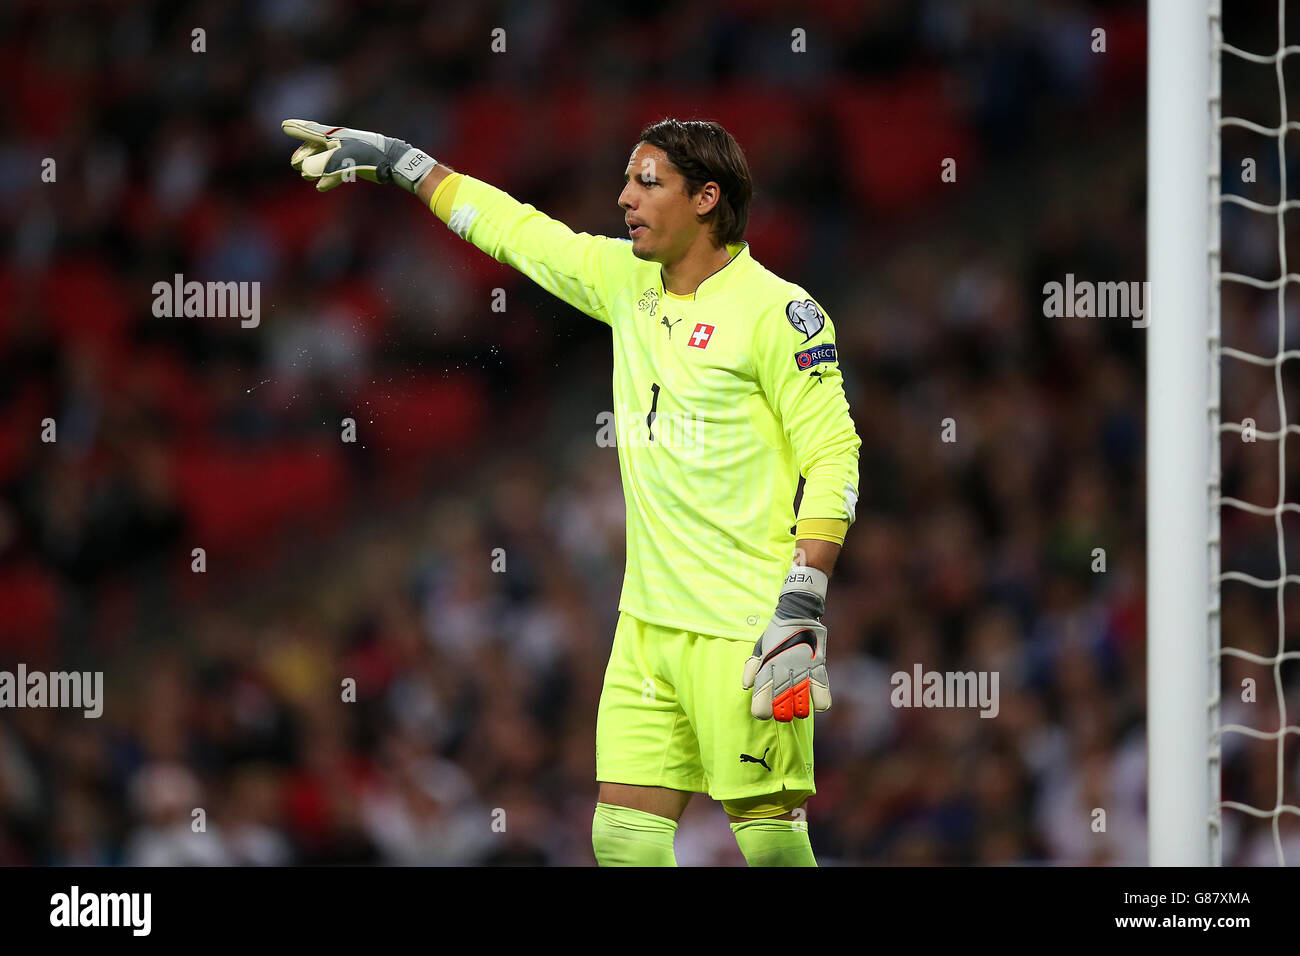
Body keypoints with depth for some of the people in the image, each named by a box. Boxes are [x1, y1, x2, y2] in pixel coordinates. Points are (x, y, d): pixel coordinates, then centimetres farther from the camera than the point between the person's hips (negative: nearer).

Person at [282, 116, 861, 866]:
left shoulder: (777, 311, -8)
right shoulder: (625, 279, 12)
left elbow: (834, 458, -11)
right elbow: (513, 227, 25)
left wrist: (801, 608, -18)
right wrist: (392, 160, 30)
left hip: (744, 629, -7)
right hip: (650, 621, 7)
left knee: (768, 833, -9)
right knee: (624, 832, 0)